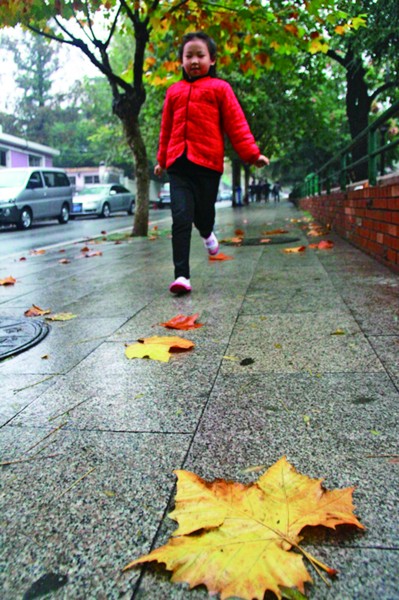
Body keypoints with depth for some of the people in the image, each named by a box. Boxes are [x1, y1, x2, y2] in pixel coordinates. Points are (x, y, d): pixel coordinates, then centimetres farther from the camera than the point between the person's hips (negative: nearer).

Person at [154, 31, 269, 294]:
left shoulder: (220, 88, 10)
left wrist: (252, 153, -4)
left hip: (208, 162, -2)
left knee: (204, 213, 3)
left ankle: (207, 233, 43)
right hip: (179, 164, 2)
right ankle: (181, 275, -9)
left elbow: (236, 123, 5)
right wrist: (162, 159, 27)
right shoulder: (174, 91, 18)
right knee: (181, 217, -10)